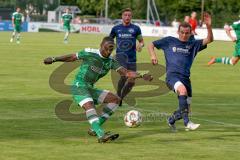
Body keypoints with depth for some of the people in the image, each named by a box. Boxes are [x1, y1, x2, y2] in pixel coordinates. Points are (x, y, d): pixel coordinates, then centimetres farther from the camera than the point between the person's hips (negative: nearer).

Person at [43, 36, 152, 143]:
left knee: (115, 99, 0)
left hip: (90, 89, 7)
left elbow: (126, 72, -5)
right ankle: (101, 135, -48)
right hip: (79, 87, -7)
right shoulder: (89, 53, -12)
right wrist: (54, 59, 5)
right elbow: (72, 57, 1)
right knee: (89, 106, -32)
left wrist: (141, 76, -20)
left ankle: (95, 128, -4)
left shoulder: (110, 62, 2)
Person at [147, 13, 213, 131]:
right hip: (172, 75, -4)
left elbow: (209, 40, 3)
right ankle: (187, 123, -41)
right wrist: (153, 55, -4)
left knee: (185, 109, 6)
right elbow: (151, 45, 17)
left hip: (185, 77, 4)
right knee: (182, 90, -36)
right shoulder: (169, 41, 11)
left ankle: (171, 120, 40)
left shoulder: (193, 45, 15)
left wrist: (209, 27, -14)